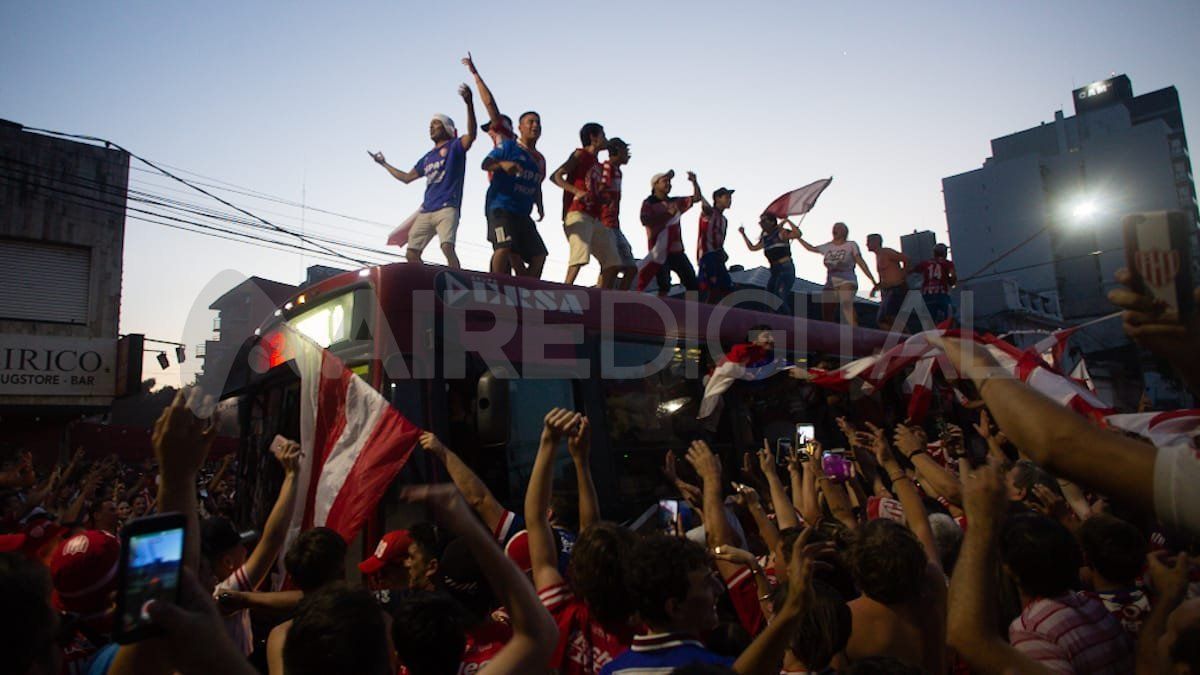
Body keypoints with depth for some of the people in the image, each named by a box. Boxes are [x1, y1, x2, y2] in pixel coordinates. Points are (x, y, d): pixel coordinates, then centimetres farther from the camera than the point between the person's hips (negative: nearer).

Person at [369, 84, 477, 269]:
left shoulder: (455, 146, 6)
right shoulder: (428, 157, 26)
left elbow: (471, 135, -16)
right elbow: (406, 177, 34)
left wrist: (469, 103, -29)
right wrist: (383, 163, 38)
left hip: (447, 209, -8)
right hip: (425, 211, 8)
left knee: (447, 248, -29)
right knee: (411, 253, 0)